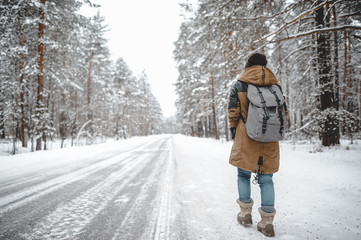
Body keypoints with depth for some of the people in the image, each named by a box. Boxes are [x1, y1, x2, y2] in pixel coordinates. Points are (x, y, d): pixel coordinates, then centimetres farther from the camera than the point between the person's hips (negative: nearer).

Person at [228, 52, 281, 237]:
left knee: (244, 174, 15)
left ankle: (245, 213, 20)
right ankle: (267, 221, 8)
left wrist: (233, 131, 11)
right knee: (266, 178, 7)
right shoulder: (275, 85, 6)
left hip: (245, 138, -2)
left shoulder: (239, 85, 0)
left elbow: (233, 111, -2)